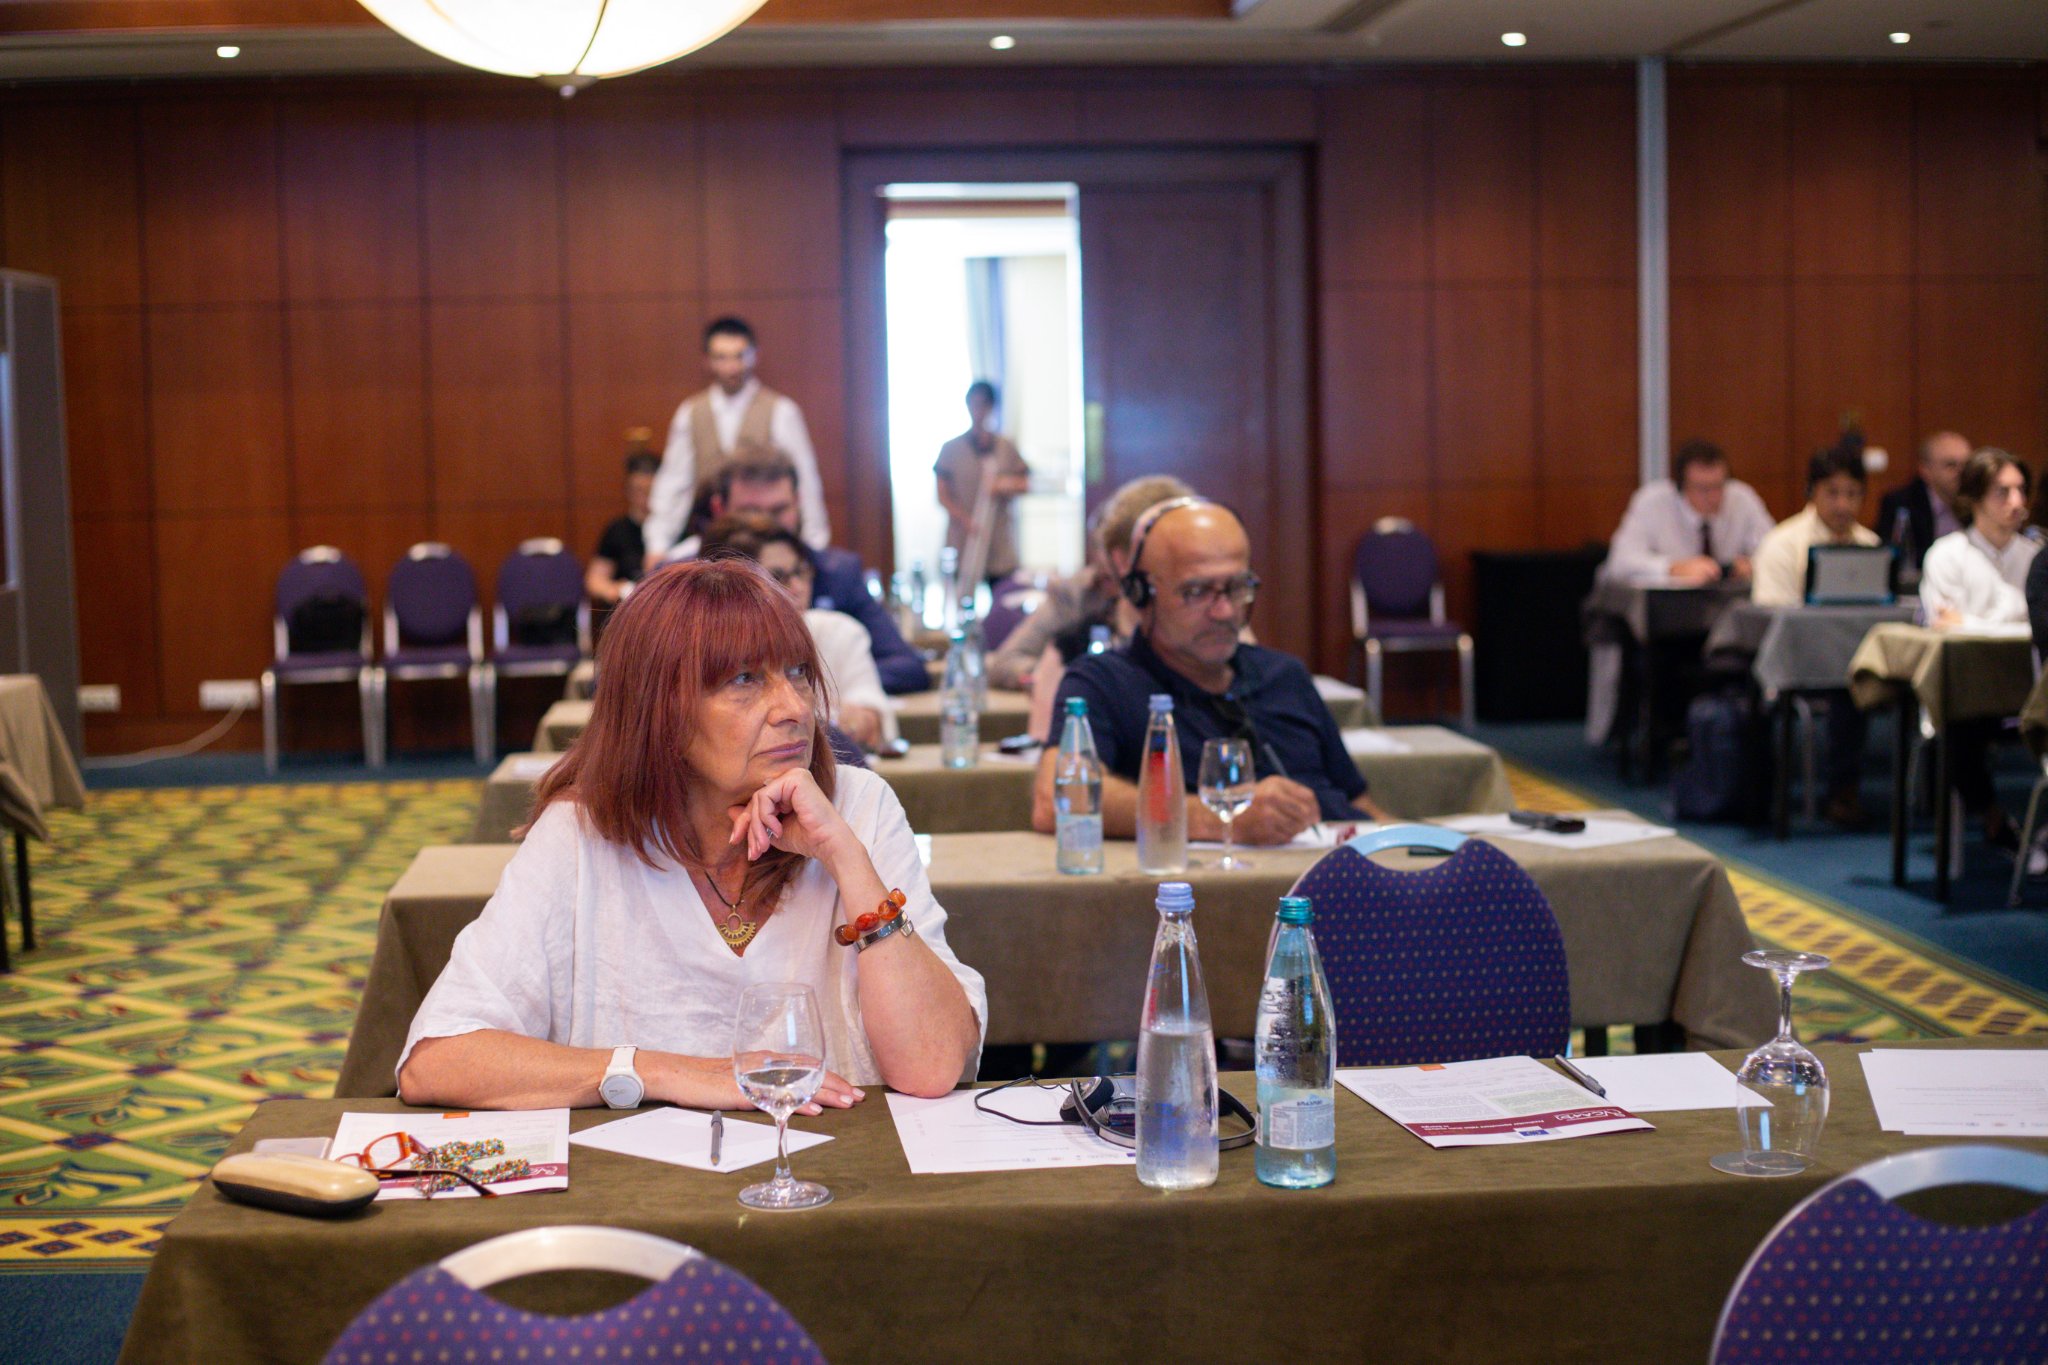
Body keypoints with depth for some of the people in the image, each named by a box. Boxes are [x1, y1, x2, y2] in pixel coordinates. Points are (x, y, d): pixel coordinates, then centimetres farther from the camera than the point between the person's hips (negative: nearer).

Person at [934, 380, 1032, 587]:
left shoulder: (1006, 448, 11)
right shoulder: (951, 449, 5)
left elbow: (1026, 485, 12)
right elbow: (943, 496, 1)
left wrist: (1009, 486, -11)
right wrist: (965, 520, -16)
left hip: (1002, 549, 2)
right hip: (963, 544, -2)